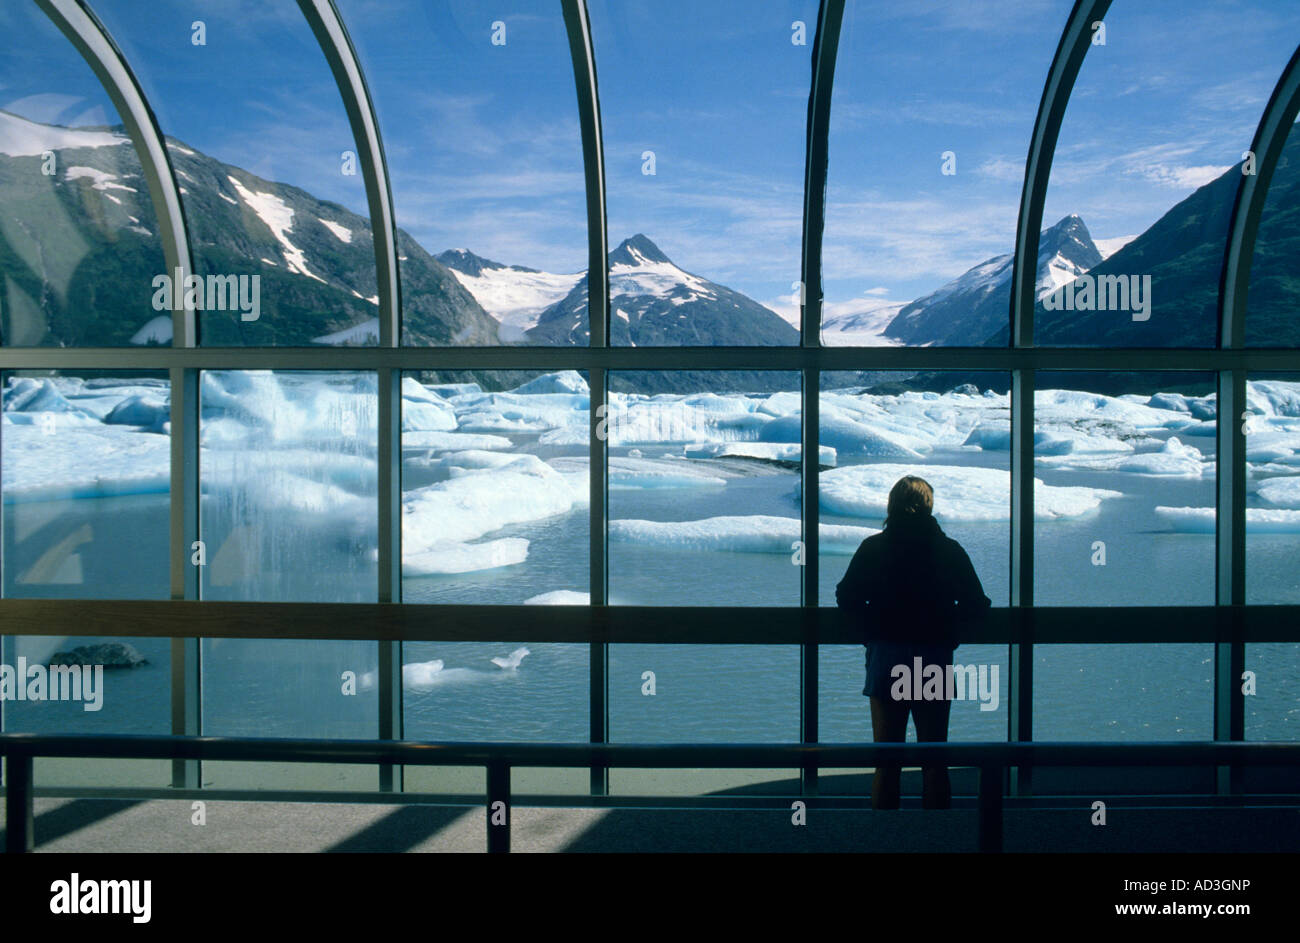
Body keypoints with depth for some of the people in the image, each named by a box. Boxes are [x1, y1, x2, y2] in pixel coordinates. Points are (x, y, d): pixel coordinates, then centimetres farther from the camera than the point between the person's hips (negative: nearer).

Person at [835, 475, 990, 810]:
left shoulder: (873, 547, -3)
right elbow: (976, 604, -2)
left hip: (885, 659, 0)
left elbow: (846, 597, -4)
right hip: (934, 661, 0)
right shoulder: (949, 550, -2)